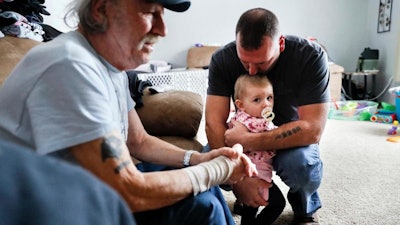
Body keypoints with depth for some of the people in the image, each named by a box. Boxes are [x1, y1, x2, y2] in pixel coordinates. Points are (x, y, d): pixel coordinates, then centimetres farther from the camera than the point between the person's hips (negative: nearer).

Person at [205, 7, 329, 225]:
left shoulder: (311, 56, -26)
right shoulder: (222, 59, -20)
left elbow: (313, 129, -30)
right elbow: (214, 123, -25)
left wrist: (247, 141, -35)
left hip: (291, 137, -2)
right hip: (244, 134, 2)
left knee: (303, 166, -35)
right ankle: (244, 195, 10)